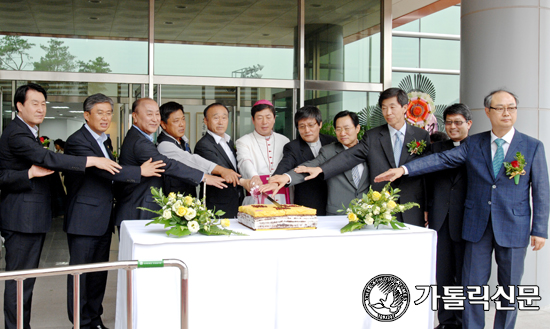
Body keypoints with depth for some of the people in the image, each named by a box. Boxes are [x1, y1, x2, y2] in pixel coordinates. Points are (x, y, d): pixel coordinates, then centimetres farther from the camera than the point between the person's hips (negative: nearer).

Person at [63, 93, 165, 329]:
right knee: (80, 273, 1)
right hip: (84, 219, -8)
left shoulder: (104, 140, 15)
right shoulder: (77, 141, -14)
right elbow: (102, 170, -25)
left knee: (99, 273, 15)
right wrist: (140, 171, -23)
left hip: (103, 220, 9)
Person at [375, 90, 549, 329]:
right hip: (477, 226, 1)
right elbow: (441, 159, -4)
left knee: (510, 289, 9)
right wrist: (404, 169, -16)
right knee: (472, 285, 5)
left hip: (513, 228, -1)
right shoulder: (473, 144, 4)